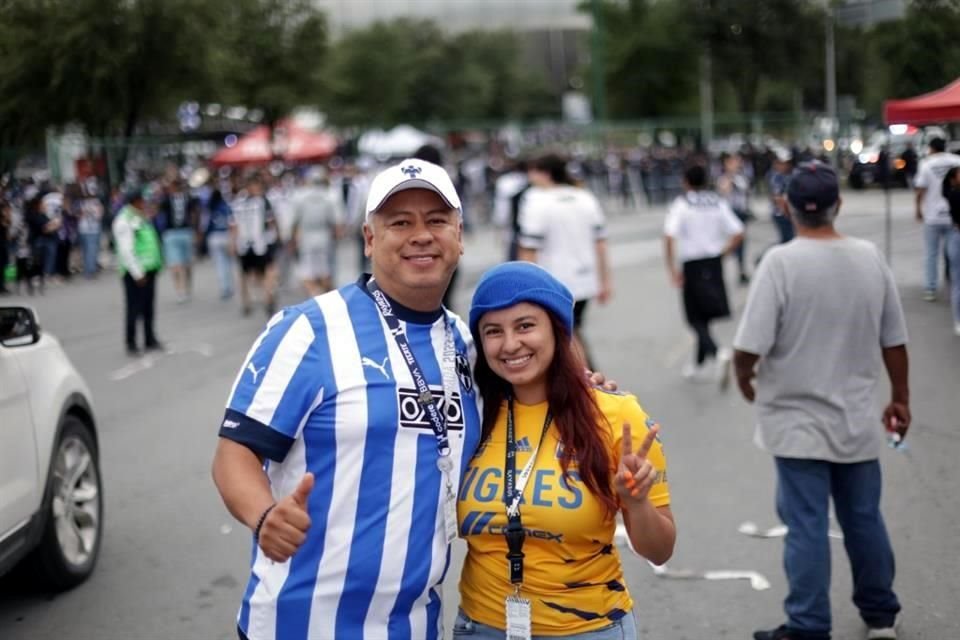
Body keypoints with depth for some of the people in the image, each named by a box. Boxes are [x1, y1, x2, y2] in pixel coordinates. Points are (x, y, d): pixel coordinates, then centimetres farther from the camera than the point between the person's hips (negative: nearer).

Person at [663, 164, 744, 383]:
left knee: (696, 319, 3)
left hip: (692, 266, -4)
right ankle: (700, 365, 25)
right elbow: (738, 234, -2)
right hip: (714, 264, 4)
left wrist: (672, 271, -14)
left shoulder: (681, 204, -8)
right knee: (705, 315, 17)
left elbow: (669, 237, -19)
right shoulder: (718, 203, 3)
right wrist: (721, 254, 10)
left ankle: (717, 353, -22)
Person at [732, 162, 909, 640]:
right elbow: (894, 341, 4)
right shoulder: (870, 257, -3)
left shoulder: (781, 262, -17)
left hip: (799, 422, -4)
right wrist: (900, 399, 17)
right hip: (858, 419, 4)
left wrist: (744, 379, 1)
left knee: (806, 526, 3)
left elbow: (749, 346, -20)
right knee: (864, 518, 18)